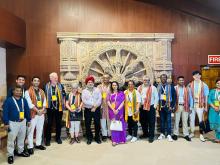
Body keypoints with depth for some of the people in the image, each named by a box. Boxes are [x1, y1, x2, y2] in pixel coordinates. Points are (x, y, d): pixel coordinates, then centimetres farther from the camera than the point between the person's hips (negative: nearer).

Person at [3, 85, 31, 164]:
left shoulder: (24, 100, 3)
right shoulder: (8, 100, -11)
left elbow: (27, 110, 9)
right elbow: (5, 112, -11)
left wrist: (28, 120, 10)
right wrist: (6, 123, -13)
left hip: (23, 122, 5)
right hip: (13, 122, -5)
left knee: (22, 137, 16)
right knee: (11, 139, 0)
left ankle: (20, 151, 33)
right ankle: (10, 155, 14)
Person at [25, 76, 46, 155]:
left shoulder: (42, 91, 13)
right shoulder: (28, 92, -6)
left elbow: (44, 101, 9)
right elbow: (29, 103, -14)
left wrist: (42, 109, -8)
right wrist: (37, 110, -16)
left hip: (42, 113, 6)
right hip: (33, 113, -6)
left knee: (40, 129, 13)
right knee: (31, 130, -1)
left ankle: (38, 144, 27)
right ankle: (30, 147, 9)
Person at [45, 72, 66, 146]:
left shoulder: (60, 86, 2)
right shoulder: (47, 86, -1)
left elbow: (63, 96, 6)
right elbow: (45, 96, 4)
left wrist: (63, 104, 2)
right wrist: (45, 106, 3)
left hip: (59, 108, 1)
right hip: (50, 108, -1)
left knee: (58, 123, 11)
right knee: (49, 123, 6)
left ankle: (58, 138, 25)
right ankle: (48, 139, 18)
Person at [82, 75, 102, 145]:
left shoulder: (97, 90, 6)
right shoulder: (84, 91, 4)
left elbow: (100, 99, -4)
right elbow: (84, 101, -9)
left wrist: (95, 106, -16)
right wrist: (93, 104, -16)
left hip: (96, 109, 0)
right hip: (87, 110, 0)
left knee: (97, 124, 6)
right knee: (87, 125, 5)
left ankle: (97, 138, 22)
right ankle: (89, 138, 21)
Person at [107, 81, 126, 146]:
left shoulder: (121, 93, 5)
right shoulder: (109, 94, 8)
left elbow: (123, 102, -2)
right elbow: (108, 102, 1)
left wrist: (118, 110, -13)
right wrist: (113, 110, -11)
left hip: (120, 111, 0)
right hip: (112, 111, 1)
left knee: (120, 124, 2)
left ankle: (121, 139, 14)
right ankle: (114, 140, 2)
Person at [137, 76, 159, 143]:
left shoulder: (153, 88, -1)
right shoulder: (139, 88, 9)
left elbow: (156, 97, -1)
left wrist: (155, 106, -6)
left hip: (151, 107, -4)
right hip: (142, 107, 4)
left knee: (151, 122, 0)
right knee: (143, 121, 13)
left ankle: (151, 136, 10)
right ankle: (145, 133, 31)